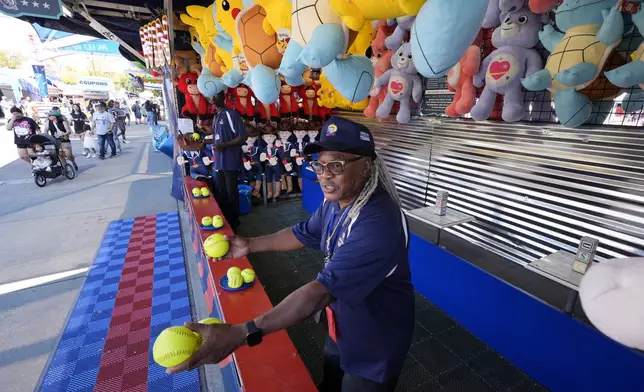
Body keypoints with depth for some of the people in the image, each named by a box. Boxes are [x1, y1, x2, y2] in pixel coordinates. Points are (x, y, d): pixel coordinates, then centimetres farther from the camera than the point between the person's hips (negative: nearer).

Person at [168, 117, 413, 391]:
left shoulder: (377, 224, -38)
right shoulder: (337, 200, -7)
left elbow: (325, 290, -43)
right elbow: (304, 234, 6)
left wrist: (242, 334, -44)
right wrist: (251, 245, 0)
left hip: (374, 344, -7)